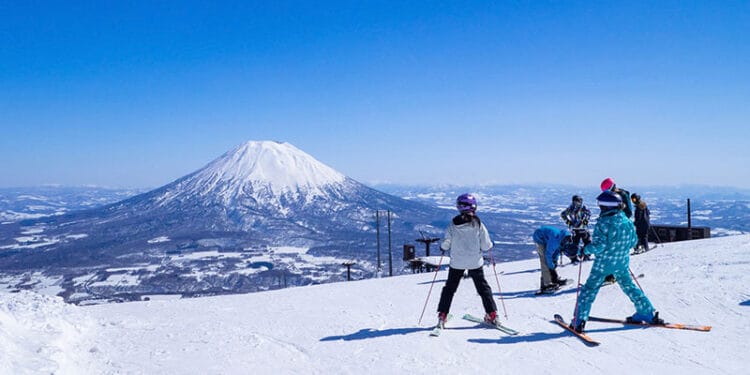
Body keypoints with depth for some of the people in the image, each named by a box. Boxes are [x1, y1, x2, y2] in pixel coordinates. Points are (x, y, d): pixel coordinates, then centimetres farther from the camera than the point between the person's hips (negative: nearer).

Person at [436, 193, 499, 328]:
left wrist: (443, 247, 16)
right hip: (475, 262, 0)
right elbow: (486, 246, -9)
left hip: (457, 262, 0)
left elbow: (446, 245, -6)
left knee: (449, 288, 14)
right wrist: (490, 244, 13)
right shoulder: (478, 224, -12)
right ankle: (492, 314, 19)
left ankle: (442, 315, 11)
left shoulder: (452, 225, -11)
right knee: (483, 287, 17)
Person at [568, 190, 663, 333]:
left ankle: (579, 320, -1)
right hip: (622, 263, 5)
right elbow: (633, 241, 8)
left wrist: (586, 249, -7)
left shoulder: (603, 223, -19)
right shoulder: (627, 221, 0)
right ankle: (648, 313, 31)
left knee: (589, 289, 1)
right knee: (629, 286, 24)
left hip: (603, 263, -5)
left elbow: (599, 245, -23)